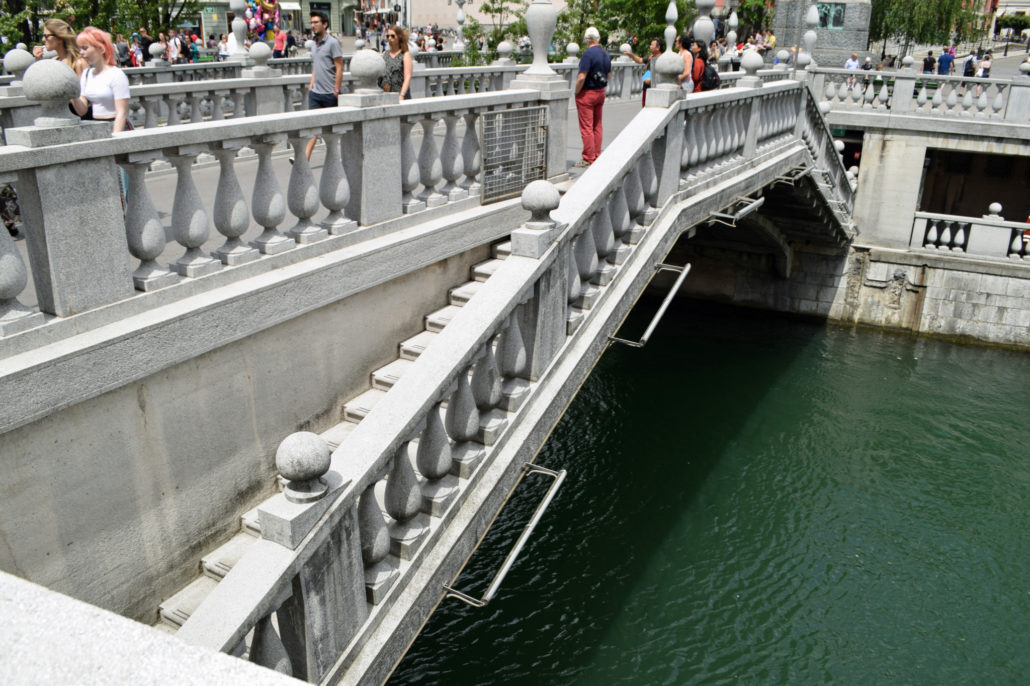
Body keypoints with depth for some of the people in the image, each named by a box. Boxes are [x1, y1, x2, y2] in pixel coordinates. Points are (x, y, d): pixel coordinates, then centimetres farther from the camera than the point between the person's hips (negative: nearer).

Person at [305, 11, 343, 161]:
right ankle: (305, 158, -6)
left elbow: (339, 68, -10)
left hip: (329, 93, -6)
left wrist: (336, 90, -14)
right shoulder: (315, 44, 14)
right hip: (315, 92, 6)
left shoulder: (332, 43, -7)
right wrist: (311, 84, 15)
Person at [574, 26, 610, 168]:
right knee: (597, 126, 13)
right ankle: (597, 155, 17)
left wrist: (576, 92, -10)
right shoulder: (605, 54, 7)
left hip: (587, 93, -8)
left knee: (586, 127, -4)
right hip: (601, 92, 8)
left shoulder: (588, 54, -18)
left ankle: (588, 159, -3)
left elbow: (581, 77, -22)